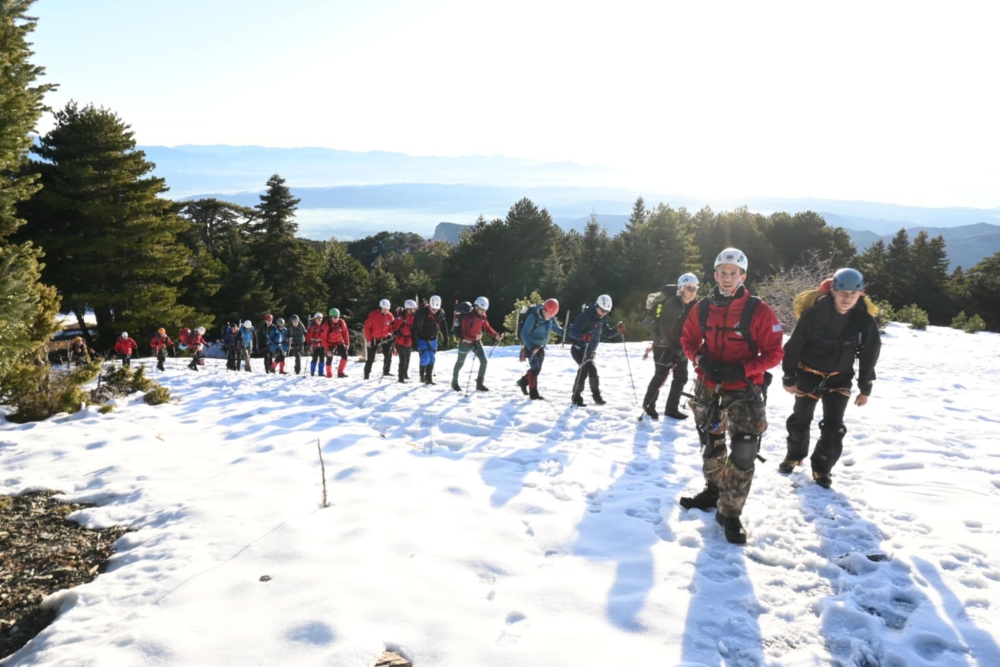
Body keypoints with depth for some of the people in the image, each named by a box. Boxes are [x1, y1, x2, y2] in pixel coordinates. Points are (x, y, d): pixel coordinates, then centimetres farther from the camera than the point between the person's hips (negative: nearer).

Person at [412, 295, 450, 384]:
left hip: (433, 339, 4)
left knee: (431, 359, 4)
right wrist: (414, 342, -22)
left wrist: (446, 339, 9)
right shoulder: (422, 312, -23)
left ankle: (429, 378, 14)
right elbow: (415, 327, -21)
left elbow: (444, 326, 7)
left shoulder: (441, 313, -8)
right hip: (422, 339, -4)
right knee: (425, 359, -11)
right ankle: (422, 375, 14)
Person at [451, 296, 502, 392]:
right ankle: (454, 382, 34)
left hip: (477, 341, 5)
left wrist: (496, 335, -14)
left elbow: (487, 327, 2)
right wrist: (475, 337, -43)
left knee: (484, 361, -8)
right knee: (460, 362, 13)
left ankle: (479, 384, 4)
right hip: (466, 342, -5)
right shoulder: (468, 317, -28)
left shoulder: (483, 316, -9)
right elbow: (464, 334, -28)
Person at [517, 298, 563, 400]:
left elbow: (556, 328, 6)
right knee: (535, 368, -10)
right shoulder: (533, 316, -26)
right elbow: (524, 333, -23)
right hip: (531, 346, -6)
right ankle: (533, 393, 1)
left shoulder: (551, 318, -8)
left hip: (541, 346, 7)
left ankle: (523, 382, 38)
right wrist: (531, 347, -32)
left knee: (537, 369, 13)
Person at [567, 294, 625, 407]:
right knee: (592, 369, -17)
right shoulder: (585, 316, -21)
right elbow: (572, 331, -26)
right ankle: (596, 395, -5)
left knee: (584, 371, 14)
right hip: (579, 350, -8)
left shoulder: (602, 319, 4)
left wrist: (617, 330, -8)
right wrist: (583, 336, -45)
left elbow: (607, 333, 11)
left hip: (589, 351, 8)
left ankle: (576, 398, 27)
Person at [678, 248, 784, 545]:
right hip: (708, 388, 4)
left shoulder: (758, 311, -14)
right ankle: (714, 491, 43)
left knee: (743, 453, -8)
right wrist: (699, 359, -10)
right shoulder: (703, 308, -2)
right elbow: (688, 339, 10)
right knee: (711, 445, 20)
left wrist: (743, 369, -23)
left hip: (744, 392, -4)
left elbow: (773, 353, -11)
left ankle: (730, 513, 8)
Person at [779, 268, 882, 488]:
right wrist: (788, 377, -8)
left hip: (840, 378, 1)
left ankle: (822, 468, 15)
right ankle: (795, 455, 40)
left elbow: (869, 354, -1)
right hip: (808, 374, -1)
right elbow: (794, 346, -14)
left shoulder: (864, 319, -14)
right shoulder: (814, 312, -23)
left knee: (834, 425, -4)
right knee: (800, 419, 14)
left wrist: (865, 388, 2)